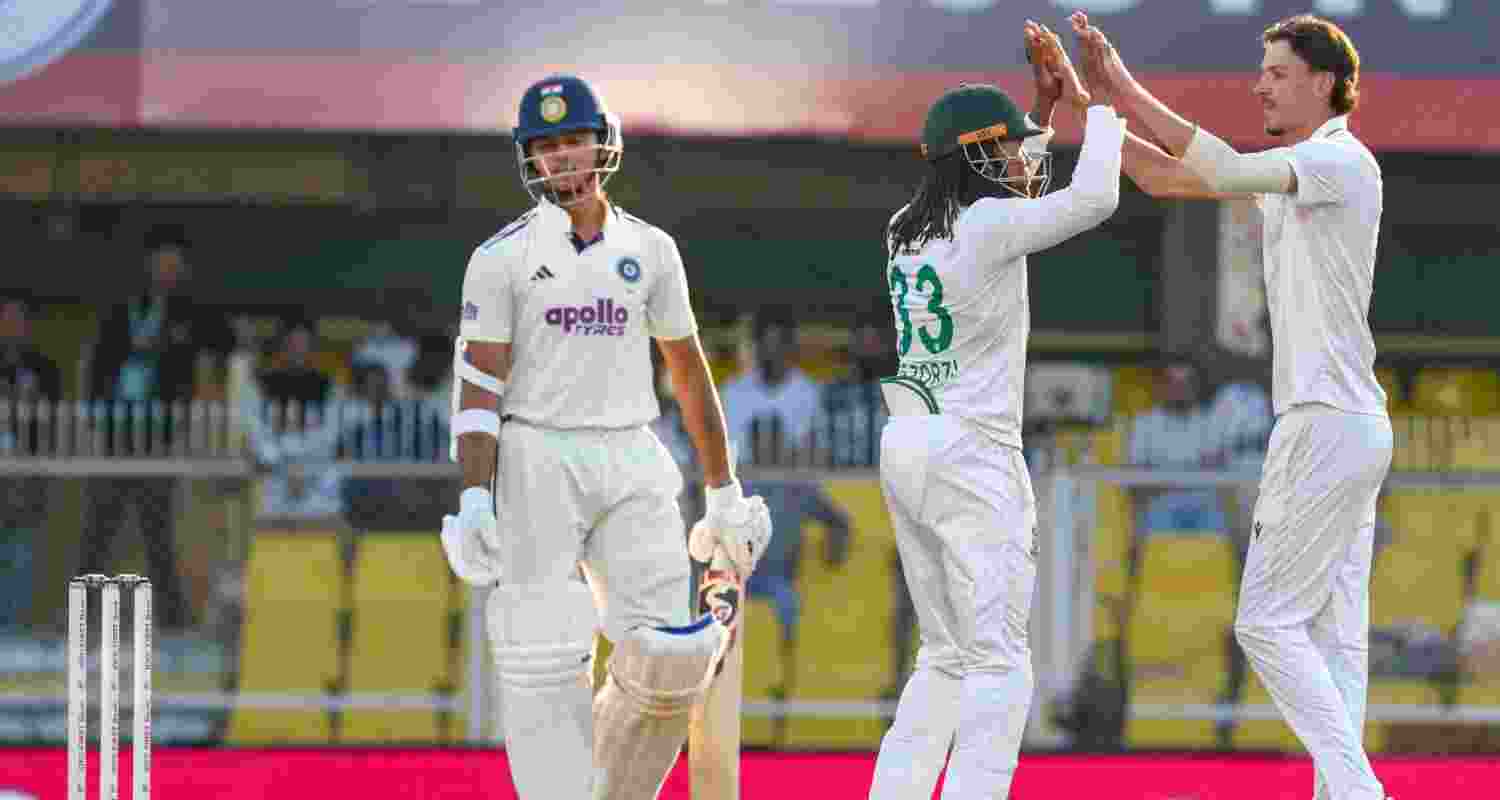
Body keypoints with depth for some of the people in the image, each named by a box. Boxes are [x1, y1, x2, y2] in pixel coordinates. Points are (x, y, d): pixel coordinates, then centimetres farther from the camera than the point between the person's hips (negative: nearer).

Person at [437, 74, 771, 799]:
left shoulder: (649, 250, 10)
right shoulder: (503, 258, 0)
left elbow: (689, 372, 17)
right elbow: (479, 385, -4)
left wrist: (723, 493, 17)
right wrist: (474, 499, -16)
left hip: (631, 464, 3)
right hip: (535, 460, -3)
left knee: (668, 657, -7)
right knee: (546, 661, -9)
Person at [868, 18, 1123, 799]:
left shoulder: (909, 229, 11)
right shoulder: (988, 226, -13)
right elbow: (1093, 198, -20)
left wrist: (1046, 105, 20)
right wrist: (1097, 102, -5)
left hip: (904, 445, 8)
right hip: (973, 455, -8)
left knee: (946, 658, 17)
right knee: (999, 664, -7)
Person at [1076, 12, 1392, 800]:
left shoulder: (1342, 161, -12)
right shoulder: (1290, 170, 17)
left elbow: (1228, 171, -27)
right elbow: (1165, 178, 17)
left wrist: (1128, 89, -24)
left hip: (1328, 428, -10)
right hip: (1342, 429, 10)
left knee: (1268, 622, -10)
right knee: (1333, 631, 5)